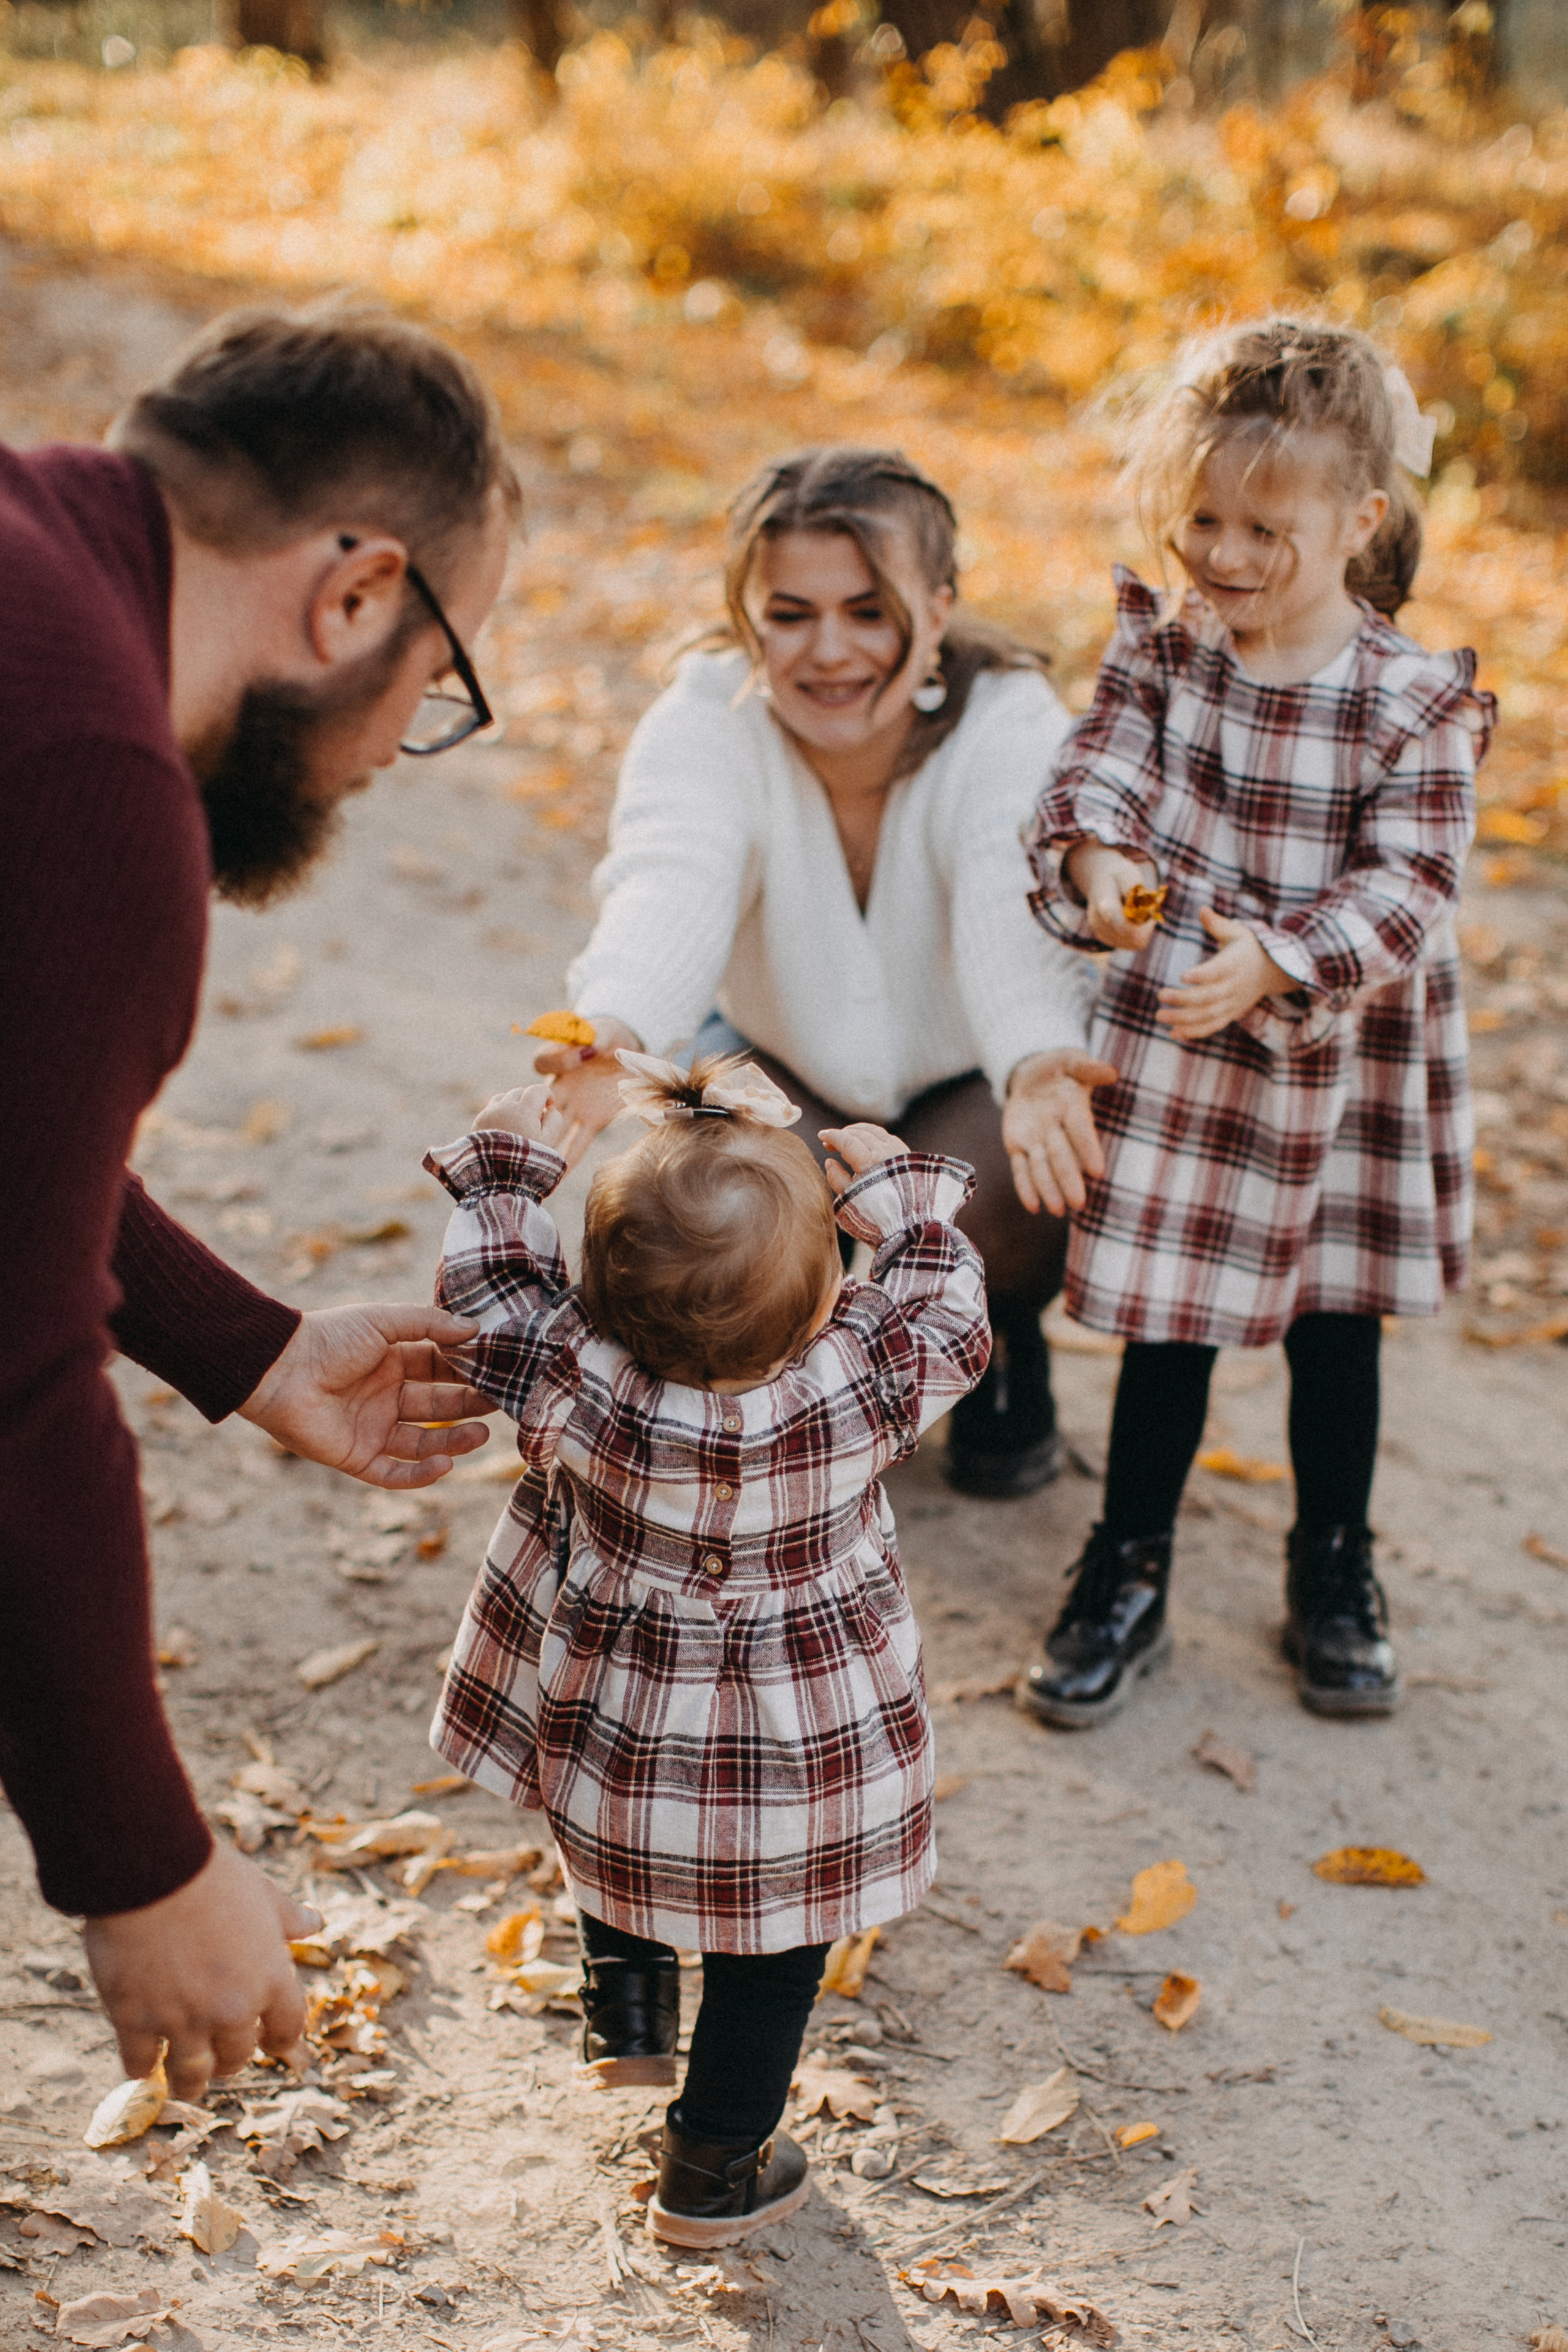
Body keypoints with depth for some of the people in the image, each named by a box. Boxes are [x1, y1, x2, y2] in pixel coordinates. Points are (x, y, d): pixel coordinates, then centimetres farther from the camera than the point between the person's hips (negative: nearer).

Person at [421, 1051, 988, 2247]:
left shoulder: (570, 1375, -31)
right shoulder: (865, 1378, -33)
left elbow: (489, 1280, -9)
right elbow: (946, 1304, -10)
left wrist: (508, 1161, 2)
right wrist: (898, 1189, -1)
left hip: (605, 1711, 1)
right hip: (804, 1748, -1)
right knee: (769, 1946, 23)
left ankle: (626, 1989, 45)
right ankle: (715, 2170, 39)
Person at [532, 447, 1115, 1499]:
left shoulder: (1013, 728, -27)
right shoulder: (704, 723, -24)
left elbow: (1015, 914, -47)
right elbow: (670, 887, -44)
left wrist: (1037, 1066, -71)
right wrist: (614, 1033, -68)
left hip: (979, 1077, -1)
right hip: (787, 1067, 1)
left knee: (998, 1196, -32)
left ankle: (1006, 1341, 6)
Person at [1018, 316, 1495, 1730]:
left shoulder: (1416, 702, -13)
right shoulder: (1161, 646, -5)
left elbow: (1406, 887, -17)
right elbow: (1101, 767, -13)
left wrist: (1273, 959, -31)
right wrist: (1096, 856, -35)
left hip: (1344, 1065, -1)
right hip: (1173, 1048, 1)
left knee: (1337, 1324, 15)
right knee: (1168, 1325, 9)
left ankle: (1335, 1574, 34)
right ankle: (1128, 1577, 25)